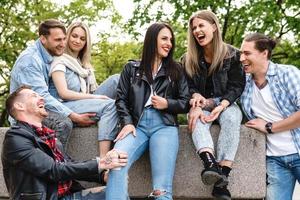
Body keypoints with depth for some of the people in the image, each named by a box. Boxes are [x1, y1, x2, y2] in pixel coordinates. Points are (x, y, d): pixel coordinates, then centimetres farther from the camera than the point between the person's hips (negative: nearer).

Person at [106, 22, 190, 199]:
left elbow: (186, 103, 18)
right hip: (137, 125, 1)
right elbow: (121, 99, 12)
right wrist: (127, 123, -5)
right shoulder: (132, 68, 19)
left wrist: (167, 104, -1)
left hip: (164, 125, 0)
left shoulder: (176, 70, 20)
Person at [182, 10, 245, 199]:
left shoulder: (232, 54, -2)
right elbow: (187, 87, 5)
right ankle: (210, 164, -62)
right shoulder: (189, 59, 4)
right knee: (197, 118, -36)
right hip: (201, 103, 1)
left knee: (231, 119, -37)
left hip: (226, 102, -1)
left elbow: (237, 86, -6)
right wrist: (196, 96, -20)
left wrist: (221, 106, -23)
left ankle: (222, 181, -47)